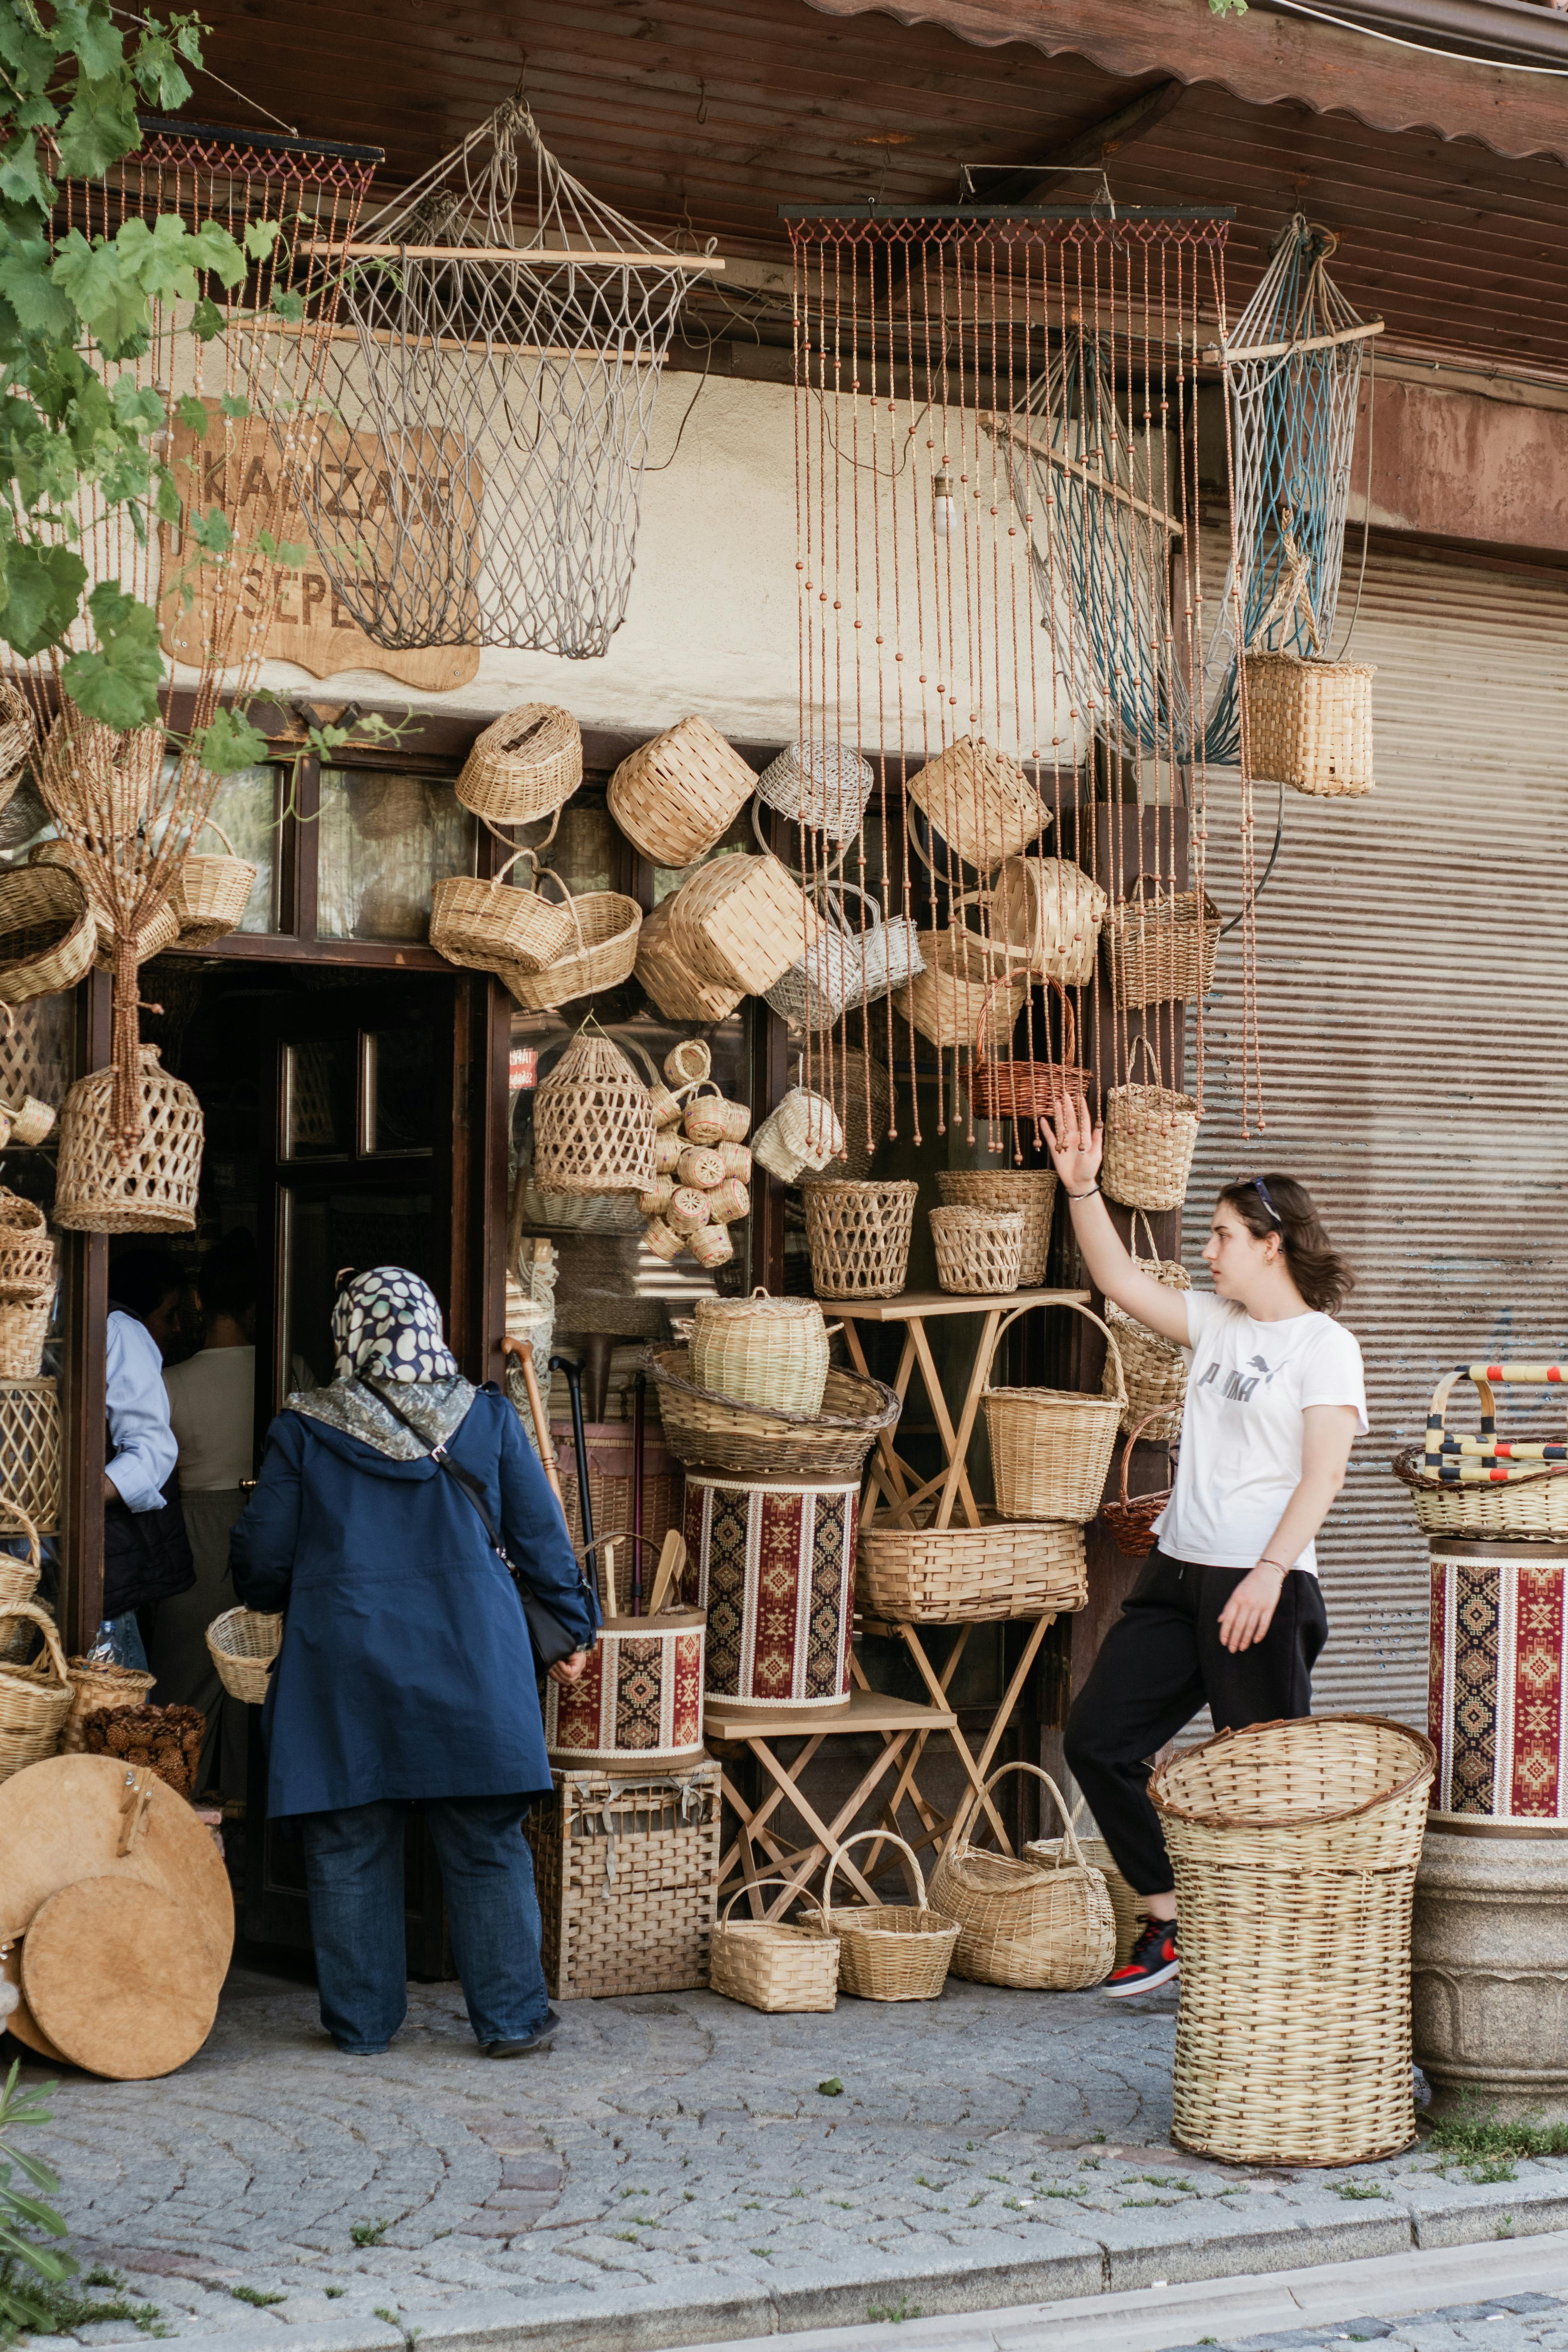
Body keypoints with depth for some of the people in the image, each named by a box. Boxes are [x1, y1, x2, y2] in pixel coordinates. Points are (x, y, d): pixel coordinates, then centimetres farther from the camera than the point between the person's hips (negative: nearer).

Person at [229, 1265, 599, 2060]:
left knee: (349, 1848, 8)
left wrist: (277, 1598, 25)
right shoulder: (487, 1420, 2)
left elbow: (260, 1560, 3)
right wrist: (575, 1628, 19)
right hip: (470, 1659, 1)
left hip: (342, 1660, -1)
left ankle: (361, 2022, 13)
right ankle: (510, 2016, 9)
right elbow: (542, 1538, 6)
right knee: (487, 1846, 7)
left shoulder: (305, 1430, -2)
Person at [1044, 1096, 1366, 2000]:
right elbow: (1120, 1280, 19)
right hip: (1176, 1576, 8)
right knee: (1098, 1739, 4)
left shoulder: (1325, 1346, -7)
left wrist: (1271, 1572, -26)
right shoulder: (1216, 1323, 14)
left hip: (1263, 1590, -8)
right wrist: (1083, 1187, 8)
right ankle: (1167, 1923, 14)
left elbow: (1323, 1473, -16)